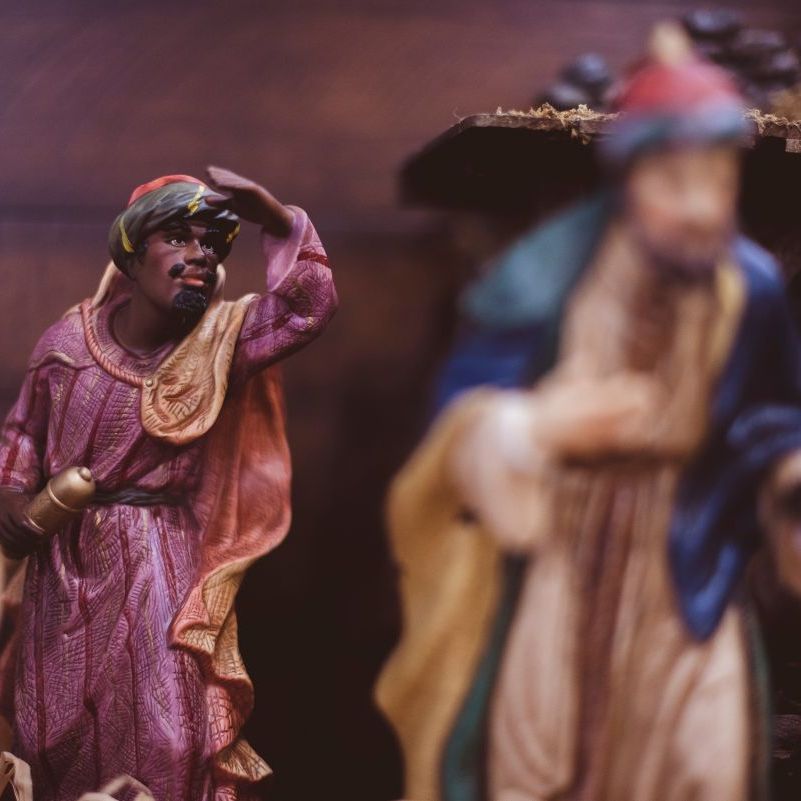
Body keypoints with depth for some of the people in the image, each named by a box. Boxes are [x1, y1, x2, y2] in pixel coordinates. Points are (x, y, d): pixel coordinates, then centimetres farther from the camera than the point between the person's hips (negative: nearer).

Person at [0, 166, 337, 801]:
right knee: (57, 735, 15)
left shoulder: (219, 342, -9)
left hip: (160, 567, -2)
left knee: (169, 740, -3)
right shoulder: (68, 340, -3)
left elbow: (309, 307, -26)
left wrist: (276, 216, -29)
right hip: (61, 565, 3)